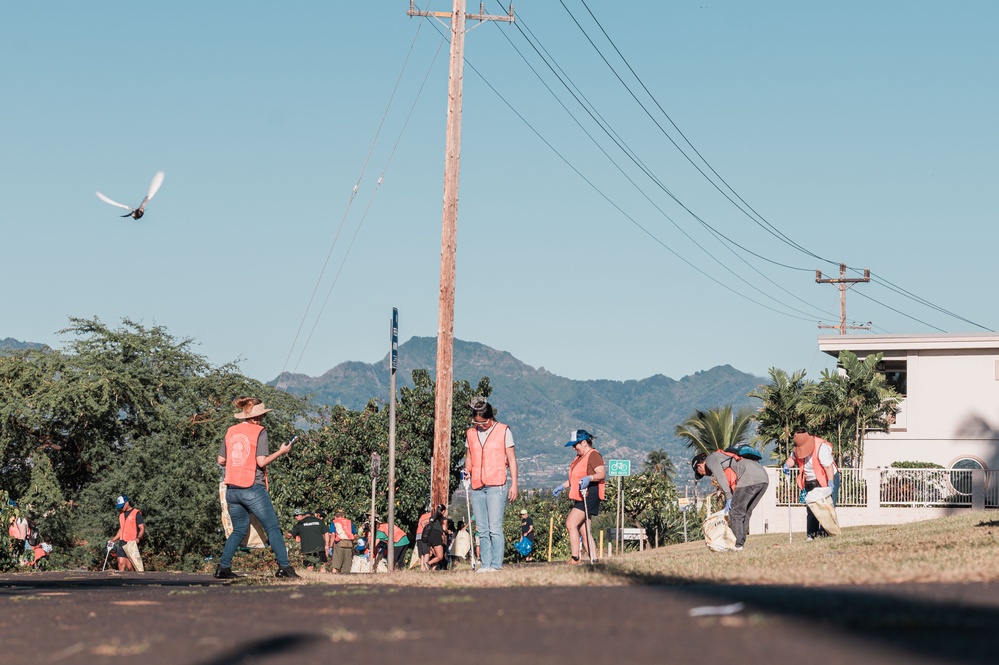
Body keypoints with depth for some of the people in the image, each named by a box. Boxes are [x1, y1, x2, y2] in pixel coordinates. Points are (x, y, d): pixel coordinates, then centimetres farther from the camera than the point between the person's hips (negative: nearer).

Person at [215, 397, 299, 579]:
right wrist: (281, 452, 1)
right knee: (273, 528, 2)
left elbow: (221, 460, 13)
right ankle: (284, 566, -4)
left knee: (239, 530, 16)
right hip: (253, 489, -6)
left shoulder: (231, 432, 10)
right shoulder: (259, 432, -6)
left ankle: (223, 567, 5)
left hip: (232, 489, 6)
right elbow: (261, 461, -12)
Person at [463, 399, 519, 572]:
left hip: (497, 486, -5)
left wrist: (514, 484, -3)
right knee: (482, 530, 4)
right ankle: (485, 564, 6)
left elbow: (511, 459, 3)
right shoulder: (470, 433, 14)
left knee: (495, 528, -11)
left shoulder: (503, 431, 2)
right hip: (477, 487, 5)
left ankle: (496, 564, -11)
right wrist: (467, 472, 2)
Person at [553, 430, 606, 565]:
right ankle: (594, 559, 8)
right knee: (583, 529, 8)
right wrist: (563, 486, 28)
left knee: (571, 524, -18)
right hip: (580, 497, 11)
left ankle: (574, 558, -21)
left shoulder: (593, 455, -9)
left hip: (589, 496, -11)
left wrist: (589, 478, -38)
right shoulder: (580, 457, 23)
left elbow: (602, 473, -22)